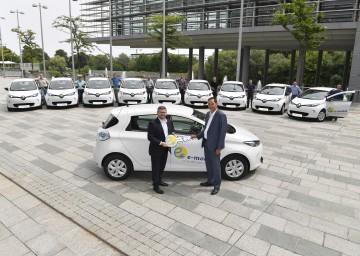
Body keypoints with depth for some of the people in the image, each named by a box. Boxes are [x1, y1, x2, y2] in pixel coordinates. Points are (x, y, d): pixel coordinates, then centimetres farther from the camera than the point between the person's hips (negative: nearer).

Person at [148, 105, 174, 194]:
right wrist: (160, 143, -24)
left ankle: (159, 180, 42)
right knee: (156, 168, 4)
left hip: (165, 149, 7)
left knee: (162, 167, 22)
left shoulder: (169, 122, 6)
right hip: (156, 150, -7)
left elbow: (171, 133, 16)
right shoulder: (153, 123, -15)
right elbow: (150, 137, -17)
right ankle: (156, 186, 15)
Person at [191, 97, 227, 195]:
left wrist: (219, 147, -18)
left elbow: (223, 132, -16)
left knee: (215, 165, 3)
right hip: (206, 143, 8)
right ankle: (210, 181, 35)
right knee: (208, 164, 19)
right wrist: (197, 136, 8)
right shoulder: (208, 114, 10)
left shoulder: (221, 115, -15)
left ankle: (217, 185, 16)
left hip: (214, 144, -8)